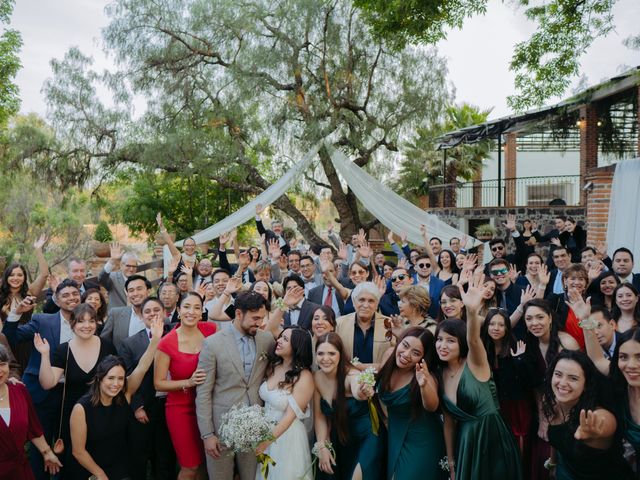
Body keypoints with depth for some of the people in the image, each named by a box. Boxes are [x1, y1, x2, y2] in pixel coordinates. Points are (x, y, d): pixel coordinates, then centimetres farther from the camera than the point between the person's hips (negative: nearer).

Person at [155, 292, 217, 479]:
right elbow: (158, 383, -10)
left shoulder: (210, 330, -8)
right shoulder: (167, 343, -16)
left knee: (205, 463, 18)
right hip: (181, 410, -3)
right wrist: (188, 382, -22)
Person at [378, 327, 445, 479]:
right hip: (394, 435, 5)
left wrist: (424, 385, -63)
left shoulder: (425, 376, -26)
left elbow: (432, 407, -47)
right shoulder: (390, 356, -14)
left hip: (421, 442, -5)